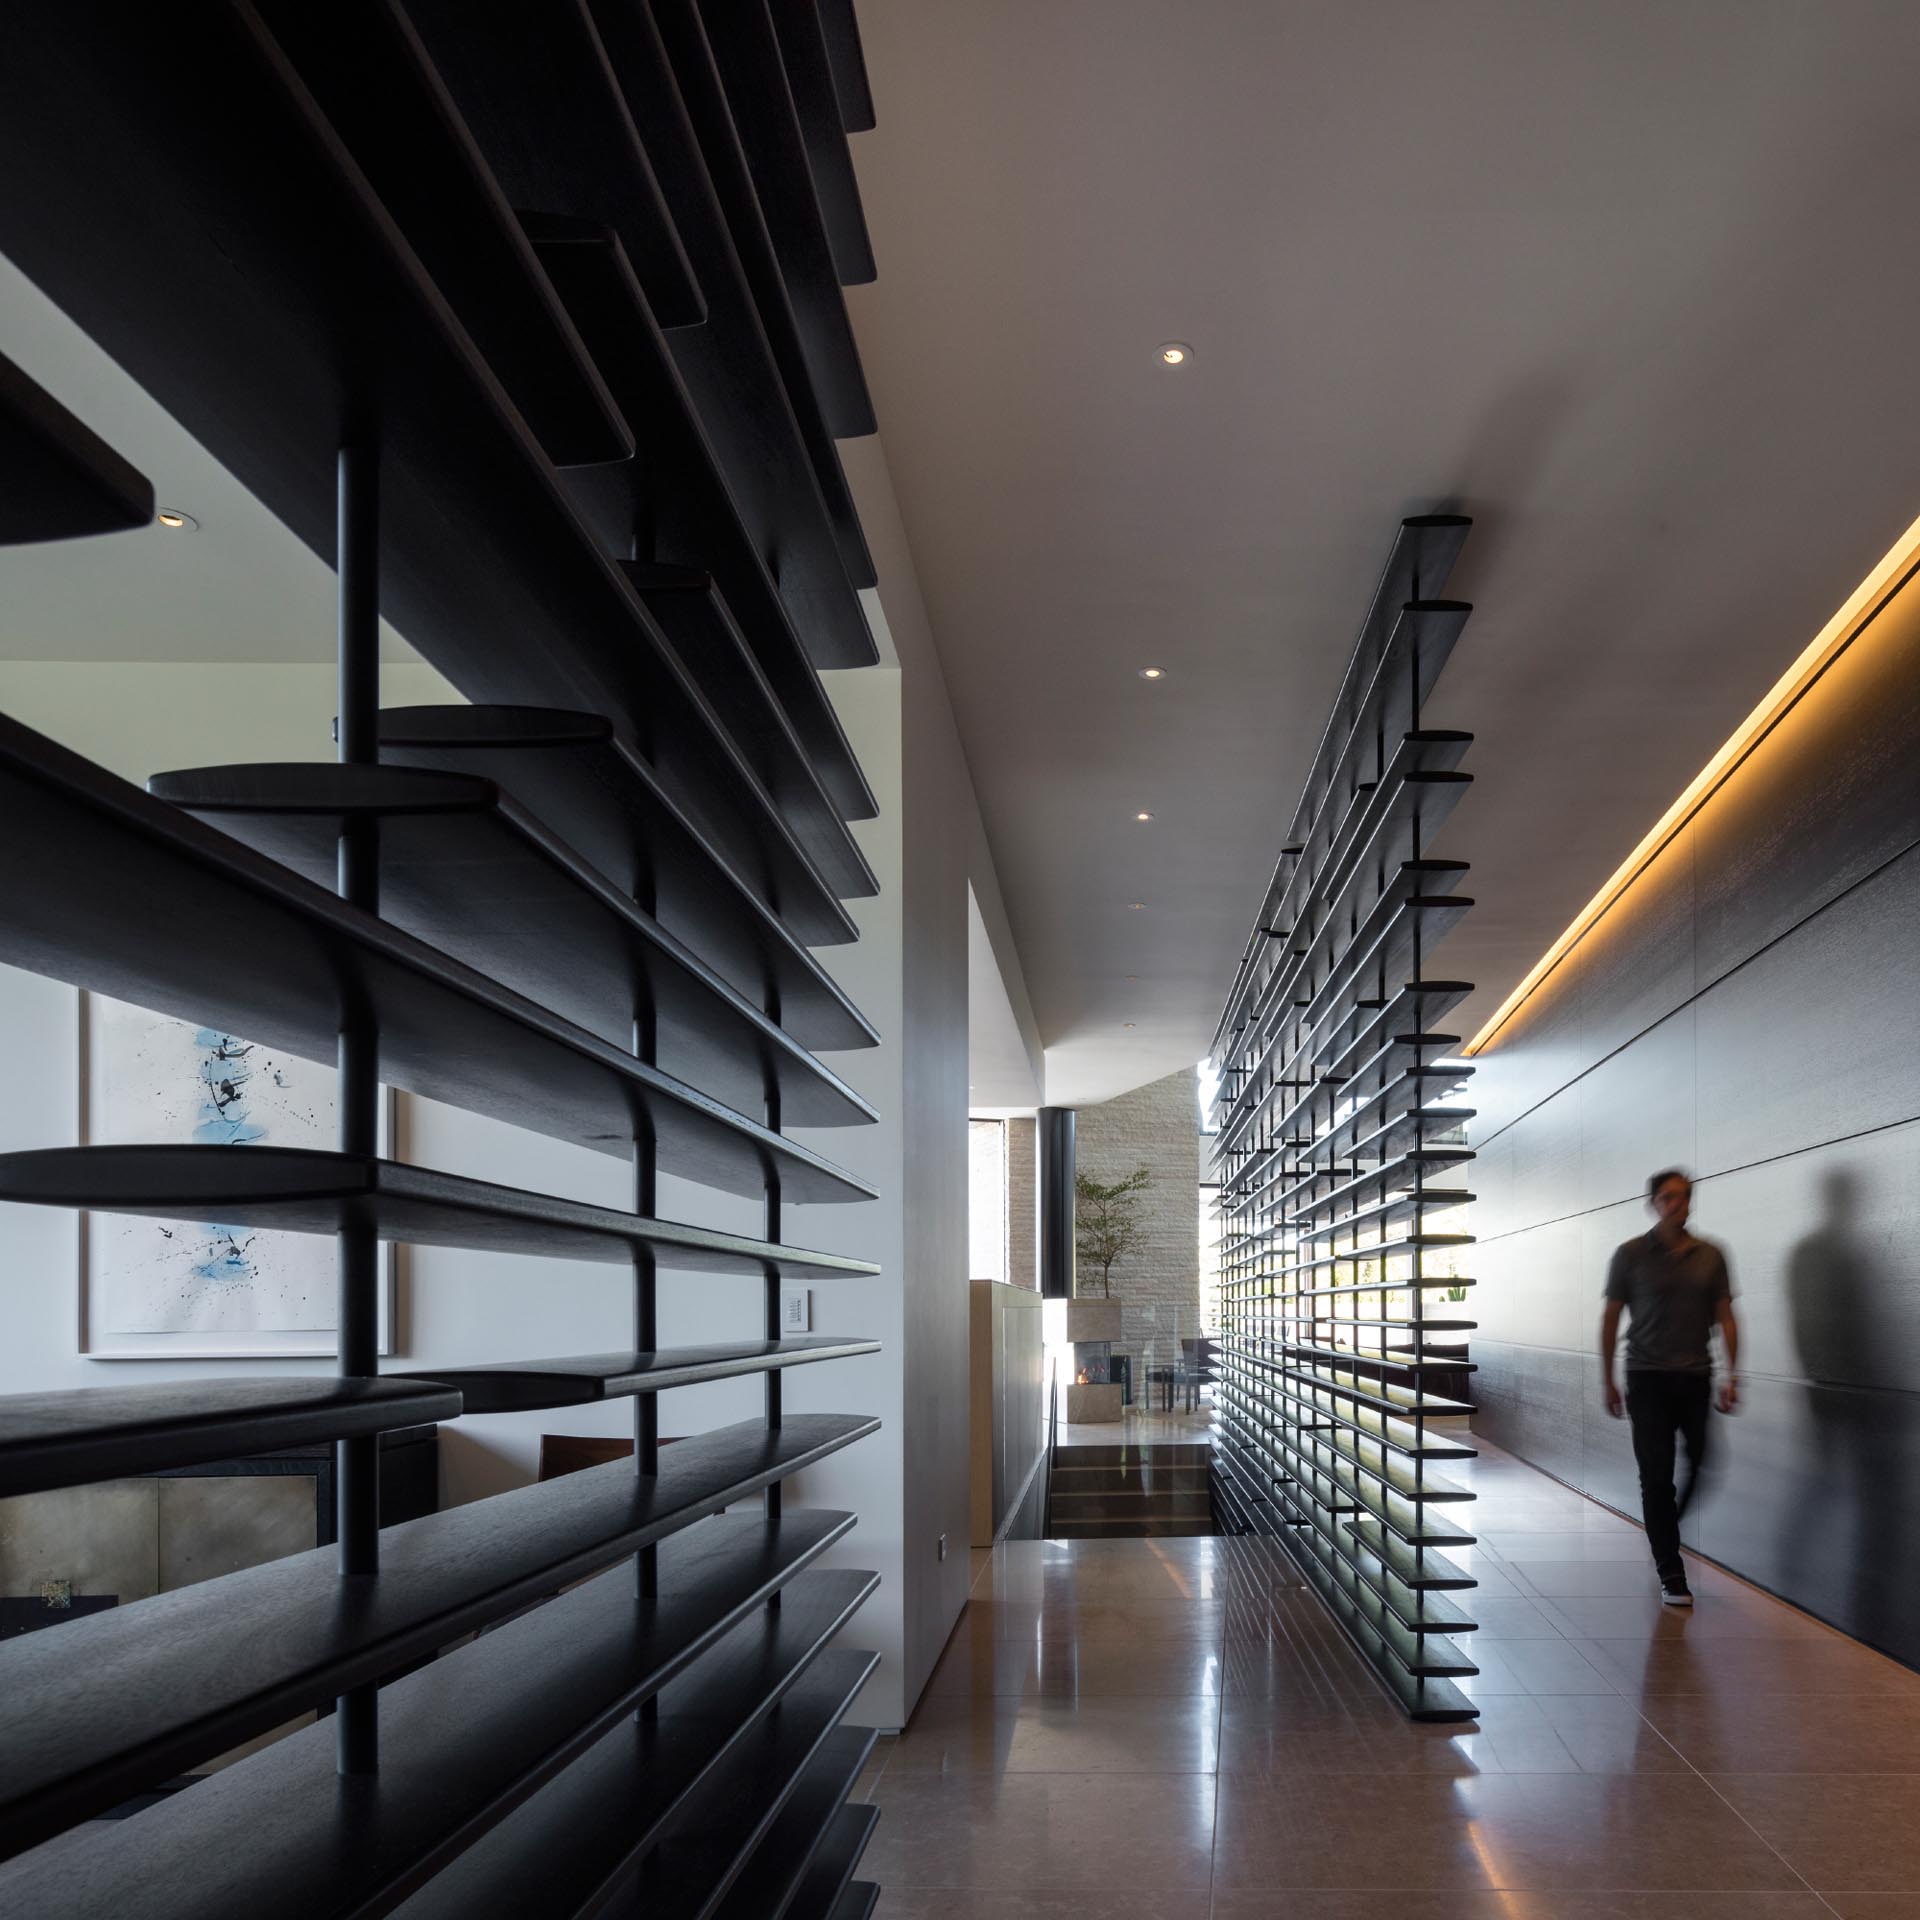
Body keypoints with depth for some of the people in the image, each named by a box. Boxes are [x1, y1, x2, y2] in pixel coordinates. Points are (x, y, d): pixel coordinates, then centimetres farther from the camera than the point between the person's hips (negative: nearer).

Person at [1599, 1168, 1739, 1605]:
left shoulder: (1710, 1255, 6)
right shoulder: (1631, 1255, 0)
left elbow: (1724, 1317, 6)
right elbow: (1610, 1319, 4)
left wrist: (1731, 1374, -3)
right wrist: (1608, 1381, 2)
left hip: (1696, 1378, 3)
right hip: (1649, 1378, -2)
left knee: (1702, 1469, 2)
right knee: (1657, 1477, -5)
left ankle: (1664, 1529, 32)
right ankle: (1671, 1574, 1)